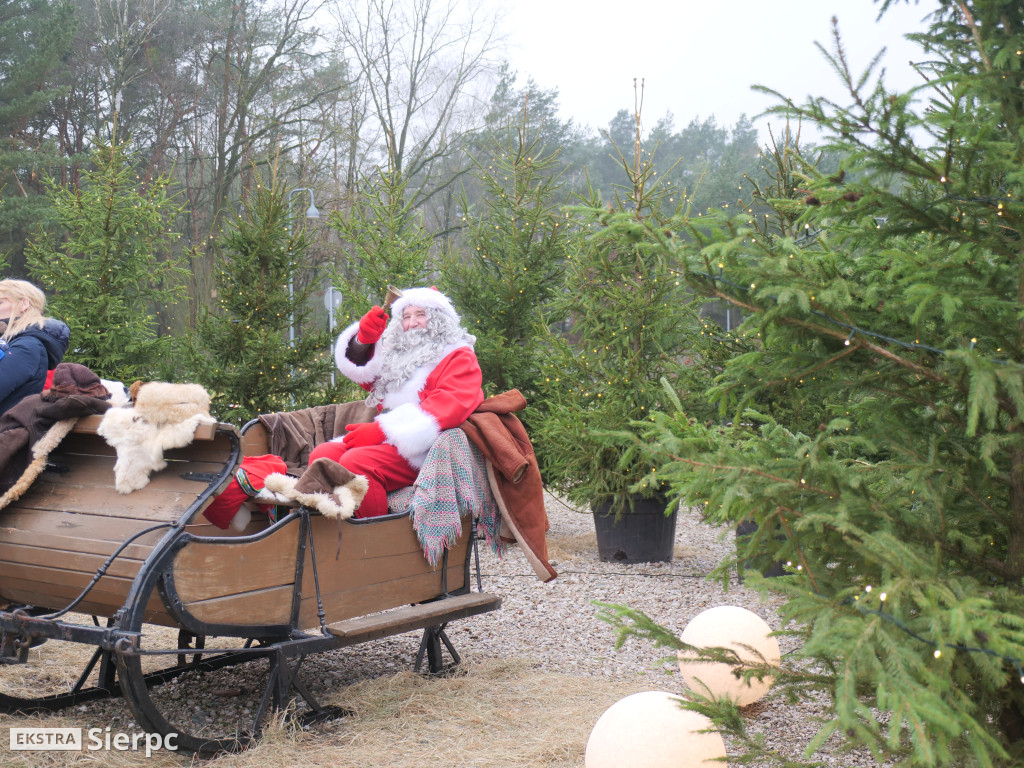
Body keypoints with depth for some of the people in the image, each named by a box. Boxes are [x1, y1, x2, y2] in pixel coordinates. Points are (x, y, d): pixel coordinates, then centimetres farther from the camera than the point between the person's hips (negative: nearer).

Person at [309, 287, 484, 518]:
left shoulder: (459, 357, 4)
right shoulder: (398, 353, 26)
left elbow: (450, 405, -14)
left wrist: (383, 429, -21)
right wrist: (364, 340, 8)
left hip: (417, 449, -7)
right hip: (385, 439, 7)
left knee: (357, 461, -31)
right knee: (322, 455, -16)